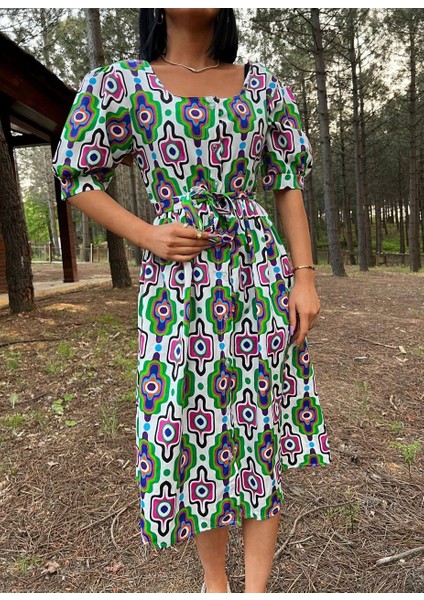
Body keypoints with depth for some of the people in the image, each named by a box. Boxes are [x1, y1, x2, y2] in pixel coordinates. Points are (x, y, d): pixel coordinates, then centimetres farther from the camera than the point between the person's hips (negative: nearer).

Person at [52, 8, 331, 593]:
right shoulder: (119, 84, 5)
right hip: (178, 287, -1)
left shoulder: (264, 86, 10)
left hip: (261, 278, 2)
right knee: (192, 429, 7)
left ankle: (257, 587, 24)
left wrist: (305, 277, 0)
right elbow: (77, 177, 7)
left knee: (259, 425, 4)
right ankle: (214, 578, 33)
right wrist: (149, 237, -8)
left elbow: (289, 184, 10)